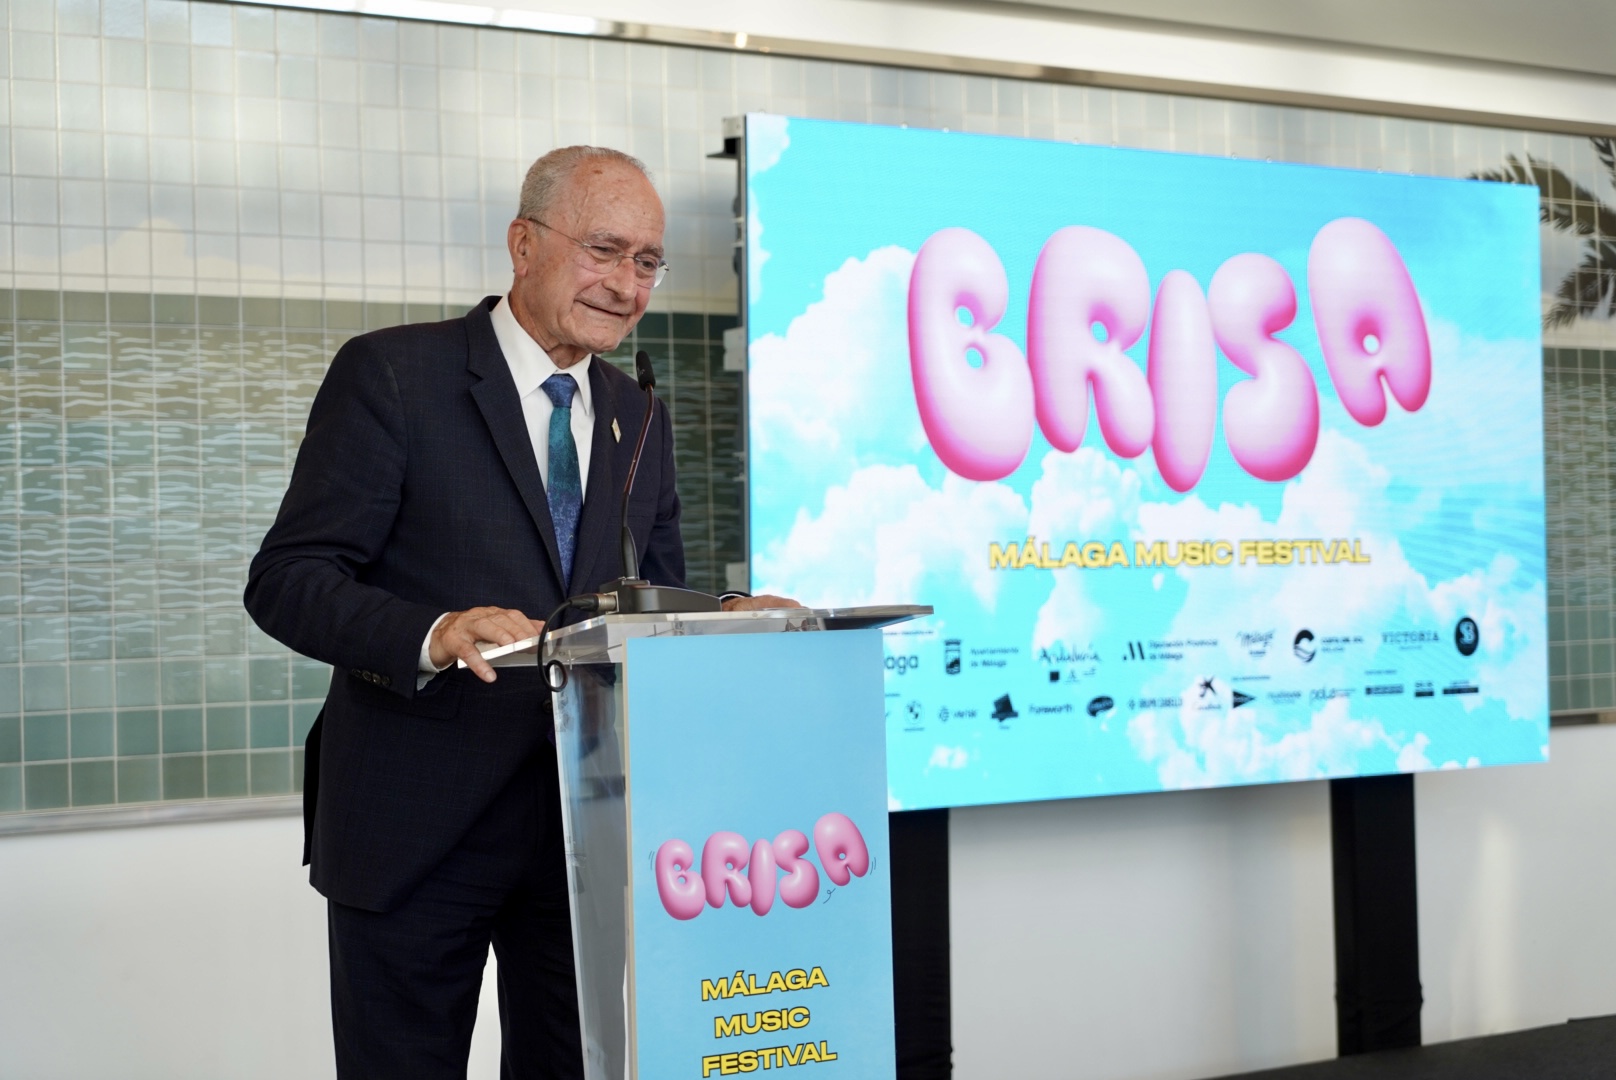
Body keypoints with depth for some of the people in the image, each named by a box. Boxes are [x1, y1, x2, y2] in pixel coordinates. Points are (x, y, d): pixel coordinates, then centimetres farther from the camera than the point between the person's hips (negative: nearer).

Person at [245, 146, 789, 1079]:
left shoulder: (641, 421, 12)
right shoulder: (392, 374, -7)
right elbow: (286, 580, -12)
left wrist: (725, 621, -8)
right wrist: (433, 634, -30)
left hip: (588, 821, 5)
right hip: (417, 827, -5)